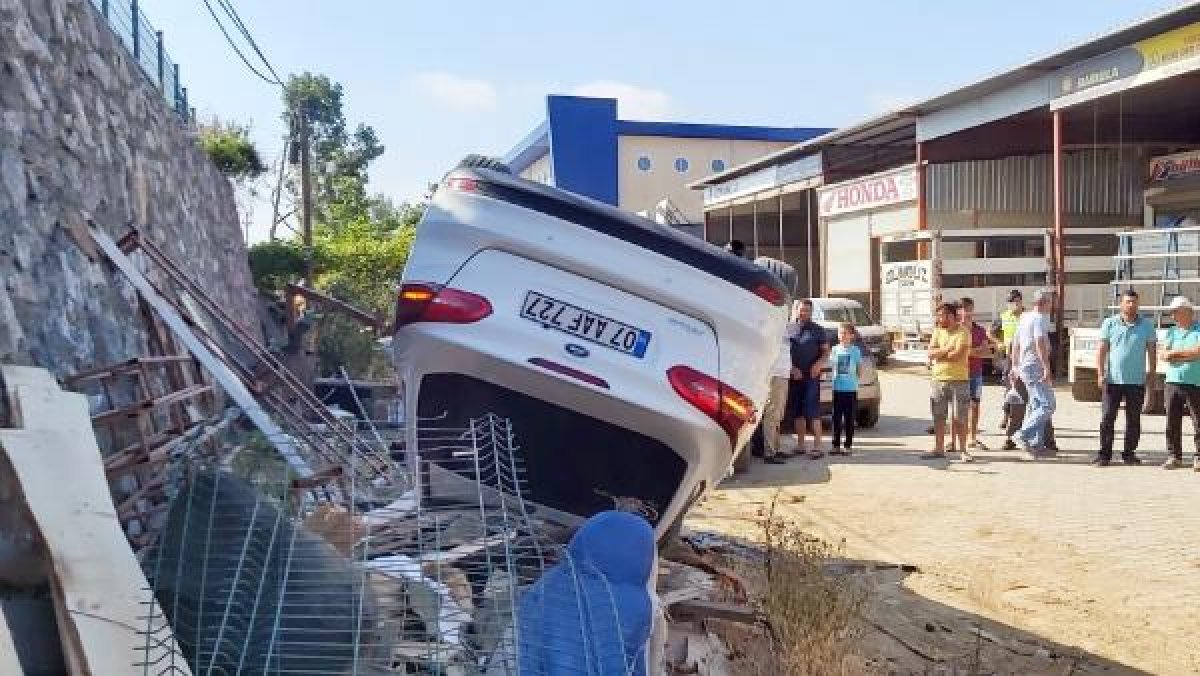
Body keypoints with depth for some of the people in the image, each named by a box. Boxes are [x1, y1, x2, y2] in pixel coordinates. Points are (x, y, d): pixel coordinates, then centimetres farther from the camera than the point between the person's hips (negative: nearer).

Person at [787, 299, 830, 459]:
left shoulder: (817, 330, 8)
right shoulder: (789, 329, 10)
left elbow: (826, 351, 8)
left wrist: (819, 364, -11)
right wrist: (792, 368, -5)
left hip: (811, 375, -3)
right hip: (794, 376, 3)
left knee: (812, 411, -9)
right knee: (796, 411, 6)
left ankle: (817, 446, -9)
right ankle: (800, 444, 15)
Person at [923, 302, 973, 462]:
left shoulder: (962, 333, -6)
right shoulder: (938, 331, 11)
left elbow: (957, 355, -19)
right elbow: (930, 353, 1)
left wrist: (939, 353, -6)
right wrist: (946, 349, -13)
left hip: (959, 380, -5)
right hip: (938, 380, 5)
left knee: (959, 418, -1)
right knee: (938, 417, 8)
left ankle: (963, 450, 8)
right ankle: (939, 449, 16)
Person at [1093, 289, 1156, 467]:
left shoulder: (1146, 325, 6)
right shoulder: (1109, 323, 3)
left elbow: (1151, 351, 9)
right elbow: (1101, 350, 2)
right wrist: (1100, 374, -6)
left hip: (1137, 381, 1)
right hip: (1113, 380, -1)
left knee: (1133, 420, 7)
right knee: (1107, 418, -1)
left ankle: (1129, 453, 18)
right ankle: (1104, 454, 5)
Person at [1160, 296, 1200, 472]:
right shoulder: (1171, 332, 15)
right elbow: (1164, 356, 5)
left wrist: (1175, 353, -5)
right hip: (1173, 382, 4)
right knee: (1172, 422, 4)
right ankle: (1174, 457, 10)